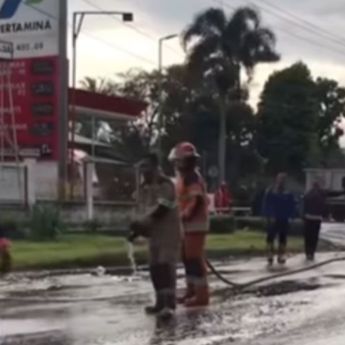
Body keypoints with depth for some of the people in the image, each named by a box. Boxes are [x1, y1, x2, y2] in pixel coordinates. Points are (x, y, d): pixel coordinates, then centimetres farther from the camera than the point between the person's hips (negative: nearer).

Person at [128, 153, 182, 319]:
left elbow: (161, 210, -24)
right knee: (155, 268, 11)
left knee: (166, 267, -16)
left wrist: (140, 223, -20)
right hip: (154, 233, 9)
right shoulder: (143, 188, 10)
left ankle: (169, 305, -20)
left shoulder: (165, 185, -17)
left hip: (169, 232, -9)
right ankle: (161, 302, 21)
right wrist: (138, 228, -3)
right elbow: (142, 211, 11)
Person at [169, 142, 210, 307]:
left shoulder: (192, 177, -16)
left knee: (195, 258, -9)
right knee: (188, 257, 16)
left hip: (195, 223, -11)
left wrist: (185, 216, -24)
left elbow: (196, 200, -25)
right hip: (189, 223, 11)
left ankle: (202, 294, -7)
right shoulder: (183, 176, 18)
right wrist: (183, 216, 15)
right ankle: (192, 290, 25)